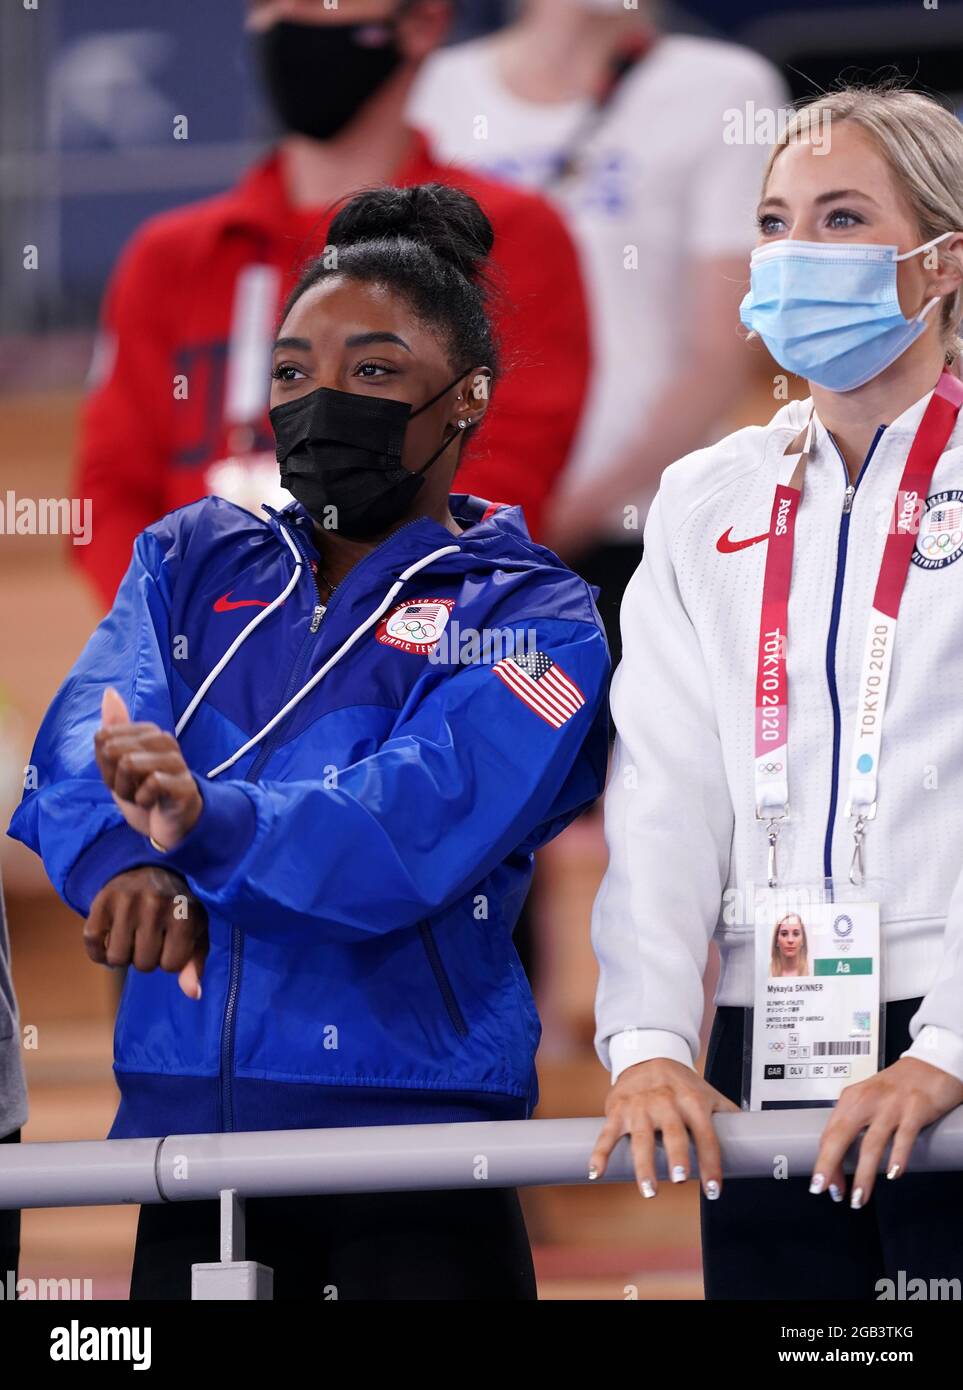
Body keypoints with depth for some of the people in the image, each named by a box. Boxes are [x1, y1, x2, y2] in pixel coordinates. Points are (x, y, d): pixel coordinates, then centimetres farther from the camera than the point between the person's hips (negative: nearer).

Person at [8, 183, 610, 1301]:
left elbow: (426, 817, -17)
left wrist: (213, 821, -35)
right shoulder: (192, 559, 15)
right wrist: (126, 863, -27)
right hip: (182, 1115, 3)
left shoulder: (531, 615, 1)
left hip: (411, 1122, -3)